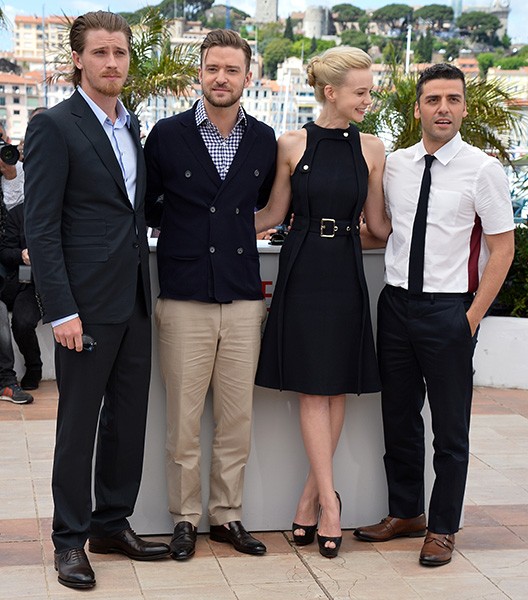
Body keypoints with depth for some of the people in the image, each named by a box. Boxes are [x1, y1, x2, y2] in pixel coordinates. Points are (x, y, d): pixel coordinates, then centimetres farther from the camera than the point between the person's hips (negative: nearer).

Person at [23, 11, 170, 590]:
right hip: (87, 303, -7)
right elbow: (41, 228, -13)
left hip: (135, 301, 7)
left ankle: (113, 522, 28)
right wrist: (61, 311, -18)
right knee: (78, 422, 3)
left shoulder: (131, 126, 14)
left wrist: (145, 289, 12)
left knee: (128, 417, 13)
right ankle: (70, 539, 17)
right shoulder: (53, 126, -9)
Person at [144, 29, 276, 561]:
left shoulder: (264, 140, 8)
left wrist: (231, 221, 12)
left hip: (243, 298, 3)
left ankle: (227, 516, 21)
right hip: (184, 297, -2)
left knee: (237, 419, 7)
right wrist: (180, 223, 4)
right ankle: (185, 518, 17)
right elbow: (143, 205, 9)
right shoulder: (167, 135, 0)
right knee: (183, 419, 2)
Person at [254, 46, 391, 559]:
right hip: (303, 272, -2)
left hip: (345, 275, 3)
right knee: (314, 390, -2)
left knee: (336, 388, 5)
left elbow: (377, 224, 10)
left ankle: (311, 495, 16)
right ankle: (328, 500, 2)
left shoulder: (371, 149, 5)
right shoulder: (292, 144, -1)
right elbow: (273, 214, 7)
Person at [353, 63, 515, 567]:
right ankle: (405, 512, 32)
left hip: (449, 309, -4)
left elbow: (502, 248, -5)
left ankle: (442, 528, 21)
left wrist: (473, 317, -10)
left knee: (450, 428, 5)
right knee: (398, 417, 14)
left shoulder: (482, 169, -6)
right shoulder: (393, 165, 6)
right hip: (396, 301, 4)